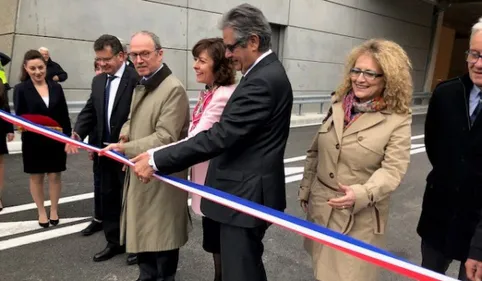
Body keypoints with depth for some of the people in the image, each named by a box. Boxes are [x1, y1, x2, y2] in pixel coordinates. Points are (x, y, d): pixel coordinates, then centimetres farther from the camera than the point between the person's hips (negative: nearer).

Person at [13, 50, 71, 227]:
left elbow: (64, 116, 4)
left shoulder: (56, 87, 3)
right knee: (36, 177, 11)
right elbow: (19, 117, -5)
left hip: (56, 141, 1)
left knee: (55, 176, 9)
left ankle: (54, 210, 25)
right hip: (33, 142, -1)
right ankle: (41, 212, 27)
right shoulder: (20, 89, -3)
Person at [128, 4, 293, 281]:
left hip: (246, 194, -10)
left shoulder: (262, 81, -23)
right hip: (248, 190, 10)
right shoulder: (268, 72, 10)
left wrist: (157, 160, -22)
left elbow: (220, 136, -27)